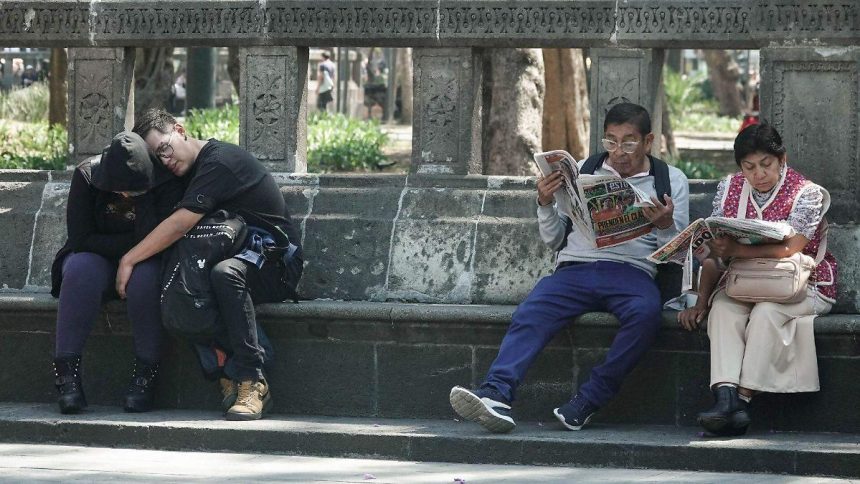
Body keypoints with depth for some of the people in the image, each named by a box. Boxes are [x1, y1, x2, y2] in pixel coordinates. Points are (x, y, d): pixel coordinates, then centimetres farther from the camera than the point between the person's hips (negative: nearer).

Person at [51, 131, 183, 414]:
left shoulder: (166, 183, -17)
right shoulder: (87, 176, -14)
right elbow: (81, 239, -16)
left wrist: (142, 196, -29)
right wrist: (134, 243, -17)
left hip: (144, 263, -1)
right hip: (97, 260, 1)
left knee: (146, 276, -37)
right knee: (82, 269, -35)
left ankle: (145, 374, -28)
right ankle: (66, 372, -35)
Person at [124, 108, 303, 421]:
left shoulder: (218, 161, -18)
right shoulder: (189, 170, 12)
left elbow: (180, 224, -25)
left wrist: (130, 260, -22)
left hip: (277, 264, -8)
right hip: (238, 255, 9)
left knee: (226, 273, -39)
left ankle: (251, 381, -36)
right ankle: (225, 374, -20)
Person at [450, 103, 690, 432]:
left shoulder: (671, 180, 15)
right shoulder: (583, 171, 21)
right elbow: (554, 240, 20)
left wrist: (666, 226, -11)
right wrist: (545, 205, 2)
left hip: (631, 272, -2)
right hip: (575, 267, 2)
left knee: (646, 313, -37)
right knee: (528, 316, -28)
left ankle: (587, 401, -31)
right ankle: (495, 395, -46)